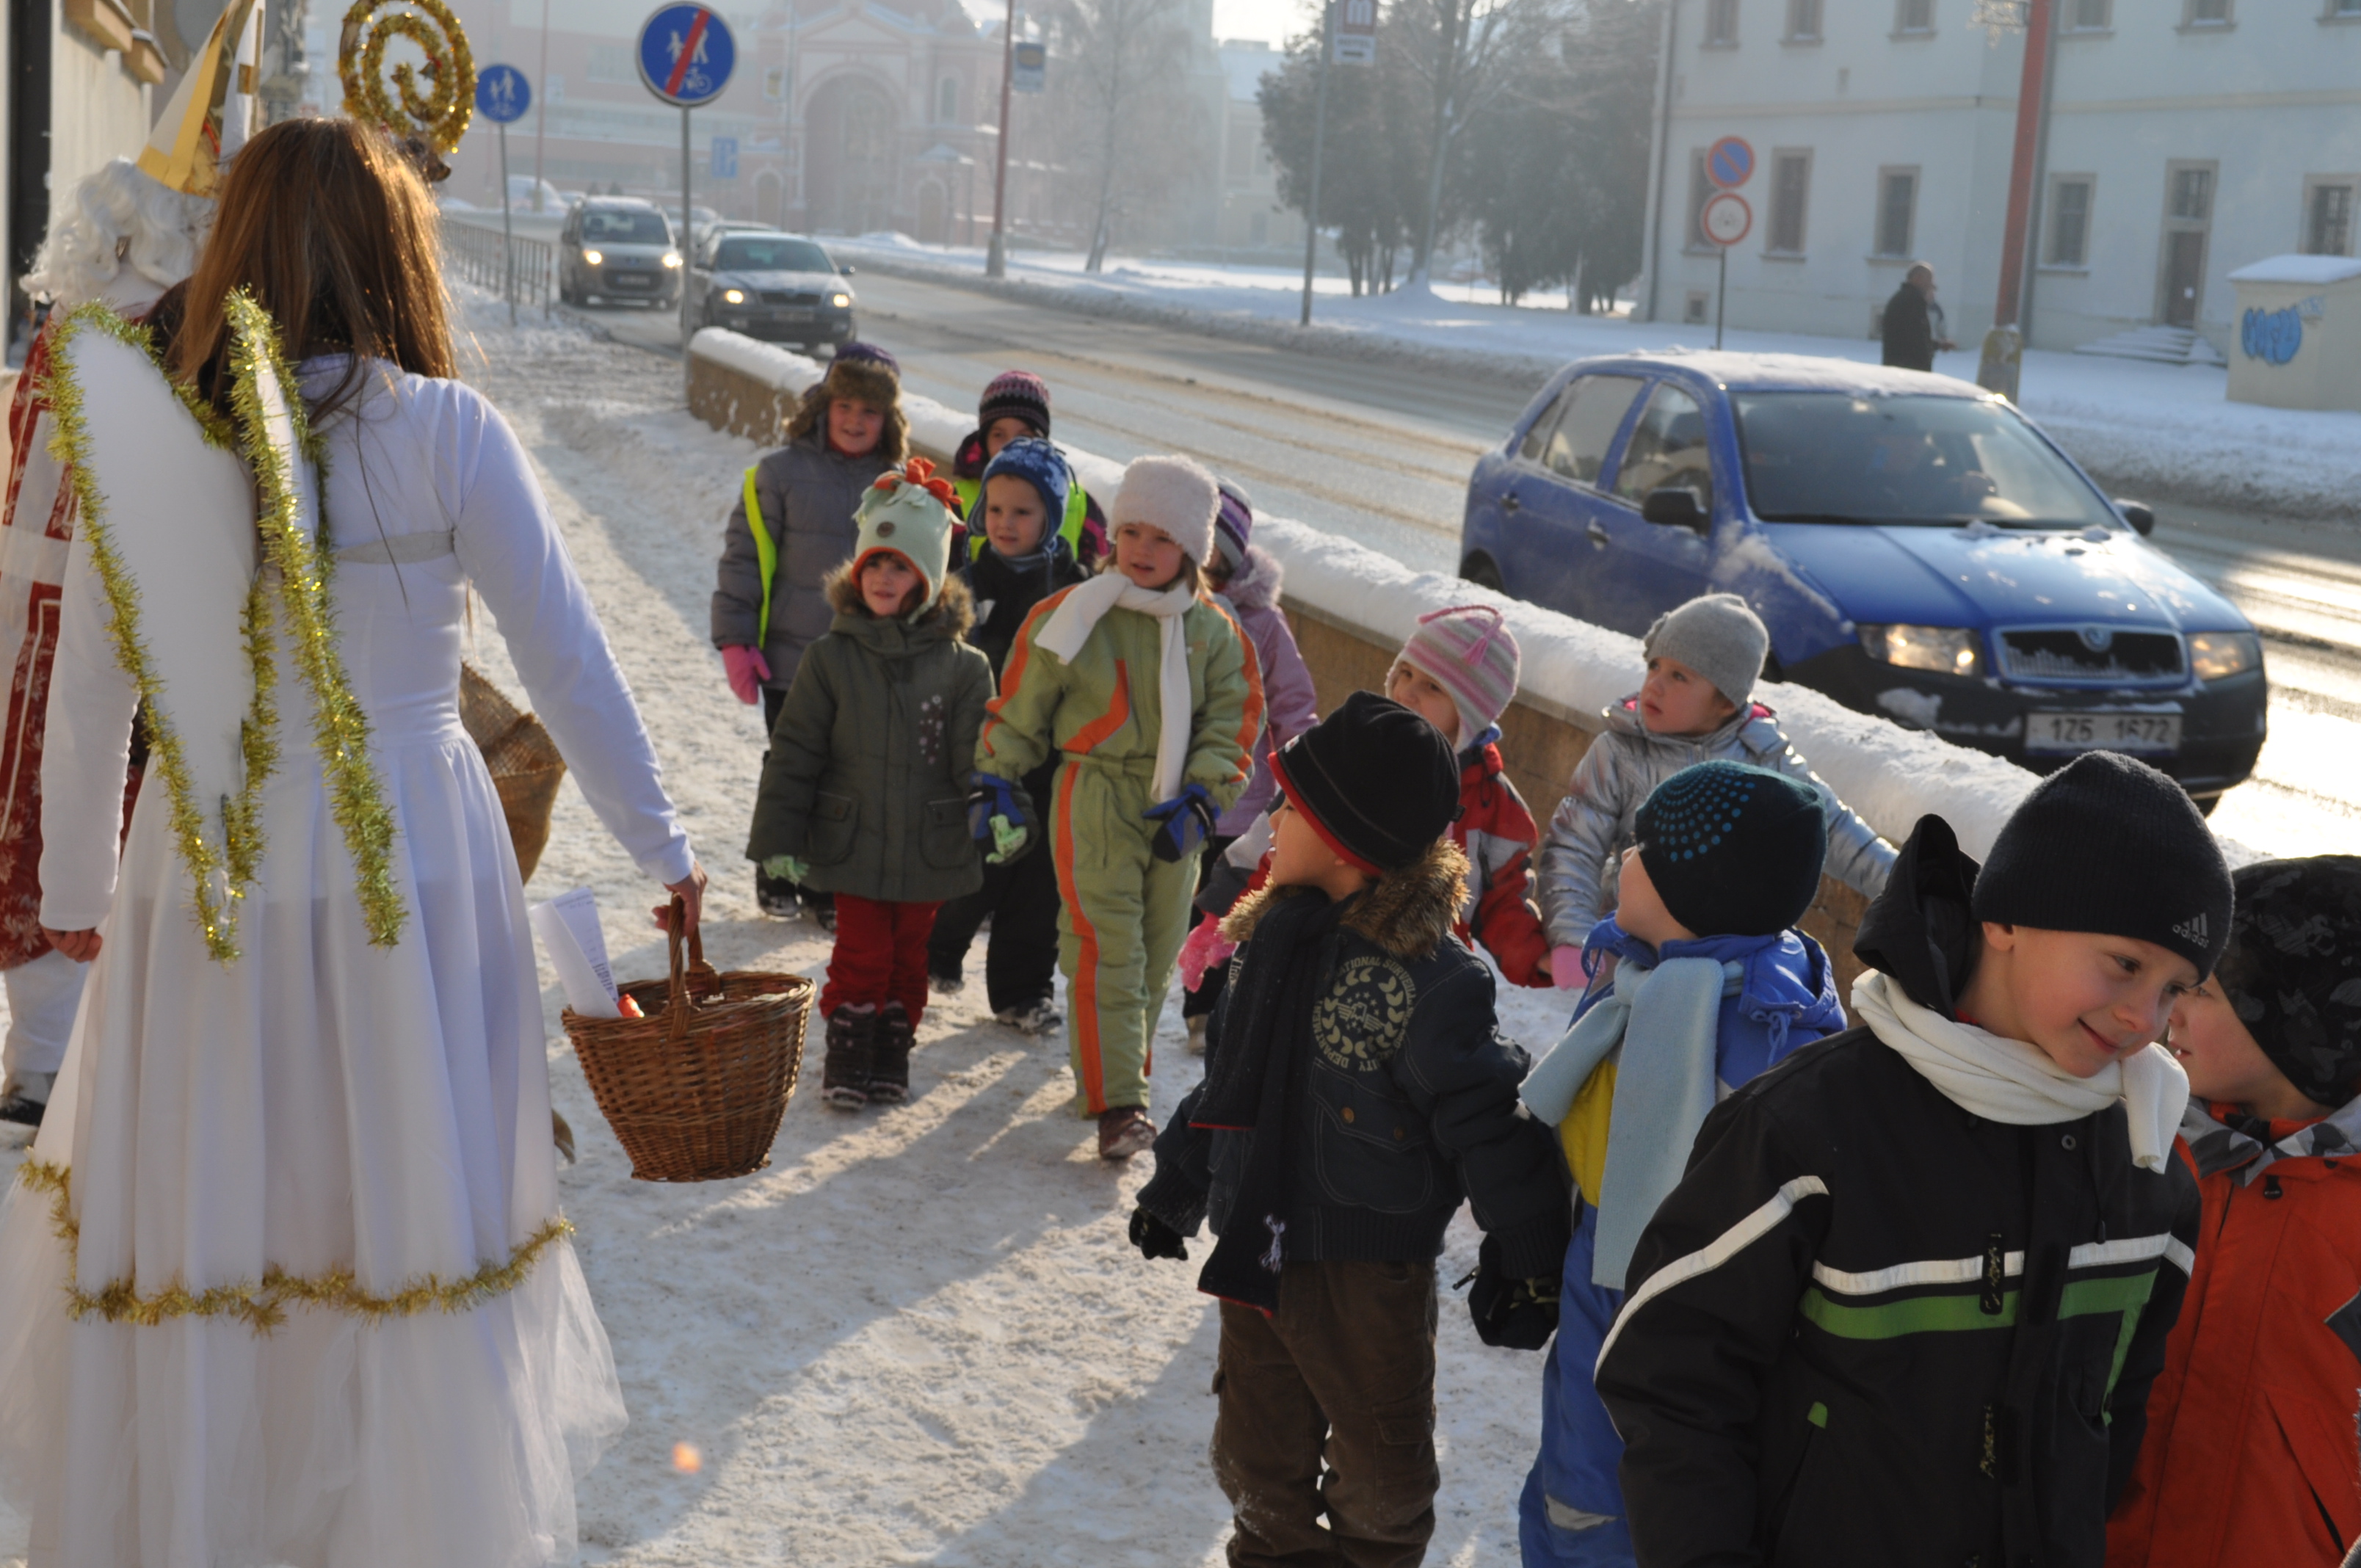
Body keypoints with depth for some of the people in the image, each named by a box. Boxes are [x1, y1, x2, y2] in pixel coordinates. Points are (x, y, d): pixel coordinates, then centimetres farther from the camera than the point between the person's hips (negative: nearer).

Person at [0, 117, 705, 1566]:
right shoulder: (446, 431, -9)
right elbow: (568, 664, -6)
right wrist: (660, 843, 6)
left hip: (210, 878, 2)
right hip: (415, 866, -2)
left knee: (191, 1216, 15)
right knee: (420, 1214, 11)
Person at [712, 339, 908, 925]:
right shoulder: (780, 474, -5)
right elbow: (743, 558, -3)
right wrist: (735, 640, -8)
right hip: (792, 659, -2)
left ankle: (829, 888, 20)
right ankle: (778, 879, 25)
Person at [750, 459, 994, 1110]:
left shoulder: (963, 668, -3)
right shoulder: (831, 659, -3)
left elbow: (978, 755, 0)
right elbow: (794, 752, -1)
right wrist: (779, 836, -4)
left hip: (929, 848, 1)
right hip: (851, 844, -1)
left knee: (908, 955, 12)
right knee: (861, 954, 0)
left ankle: (892, 1054, 27)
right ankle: (846, 1056, 17)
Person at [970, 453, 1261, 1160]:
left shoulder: (1215, 634, 4)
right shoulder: (1069, 617, -4)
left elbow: (1231, 723, 4)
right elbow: (1019, 709, 3)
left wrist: (1201, 797, -7)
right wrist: (997, 783, 1)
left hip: (1174, 811, 4)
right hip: (1093, 802, -4)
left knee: (1157, 951, 12)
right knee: (1106, 950, -12)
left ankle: (1108, 1069, 29)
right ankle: (1114, 1101, -11)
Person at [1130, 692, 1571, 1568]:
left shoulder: (1427, 979, -23)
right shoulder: (1275, 938, 1)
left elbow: (1487, 1124, -20)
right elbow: (1226, 1084, 14)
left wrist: (1527, 1260, -15)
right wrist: (1176, 1187, 22)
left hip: (1368, 1272, -6)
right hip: (1258, 1250, 6)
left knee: (1379, 1465, 16)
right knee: (1257, 1457, 19)